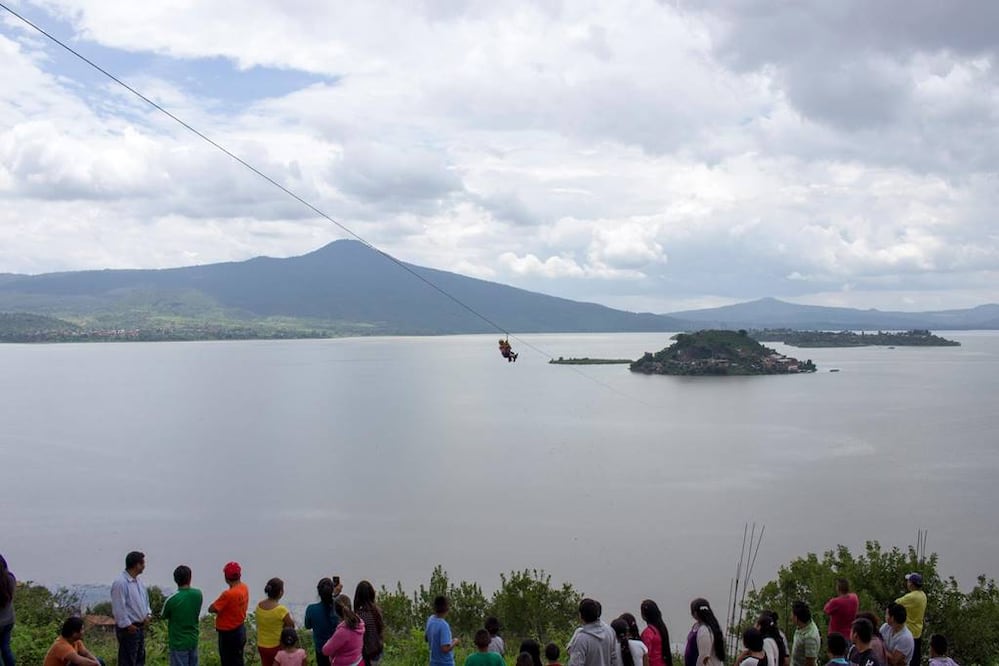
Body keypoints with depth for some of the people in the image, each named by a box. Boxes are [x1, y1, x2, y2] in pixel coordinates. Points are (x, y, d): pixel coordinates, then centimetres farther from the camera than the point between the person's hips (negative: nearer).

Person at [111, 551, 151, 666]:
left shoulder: (138, 582, 11)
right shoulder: (120, 582, -18)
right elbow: (119, 607, -21)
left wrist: (148, 614, 6)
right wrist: (127, 625, -19)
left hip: (140, 627, 9)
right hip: (128, 629, -9)